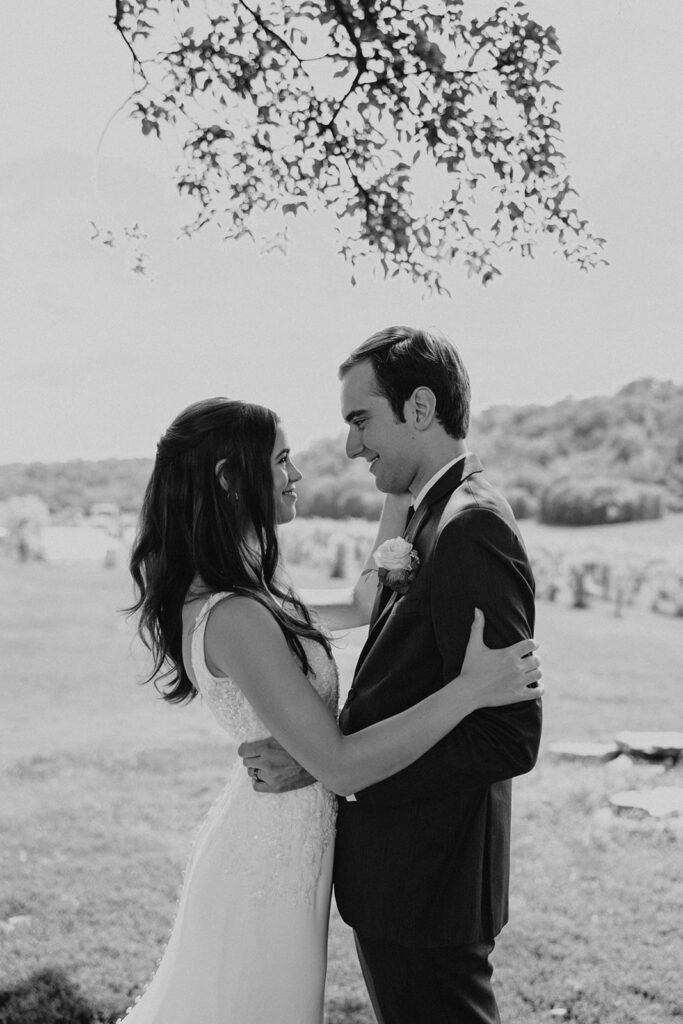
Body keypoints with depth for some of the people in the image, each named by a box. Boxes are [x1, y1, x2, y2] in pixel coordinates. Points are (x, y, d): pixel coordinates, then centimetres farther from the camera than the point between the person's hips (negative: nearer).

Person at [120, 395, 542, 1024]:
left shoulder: (249, 587, 1)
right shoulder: (234, 617, -29)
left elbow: (365, 600, 12)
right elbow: (340, 766, -29)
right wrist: (469, 689, -29)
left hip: (259, 845, 9)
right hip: (270, 870, -9)